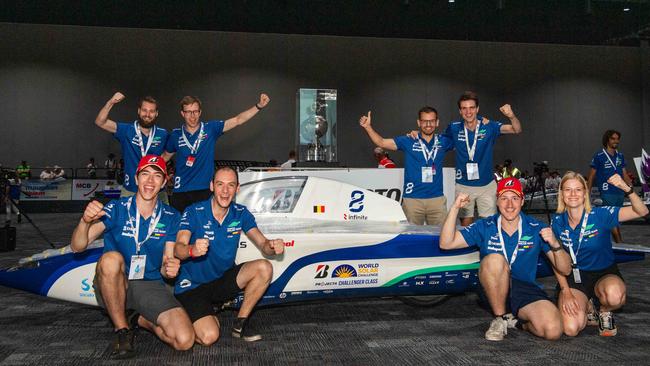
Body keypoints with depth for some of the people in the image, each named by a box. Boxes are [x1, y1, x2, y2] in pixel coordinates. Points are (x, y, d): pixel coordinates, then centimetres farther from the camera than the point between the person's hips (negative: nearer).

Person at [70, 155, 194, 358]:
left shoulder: (171, 217, 2)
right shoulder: (116, 209, -5)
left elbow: (166, 266, 1)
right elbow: (77, 247, -14)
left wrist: (169, 268, -25)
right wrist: (85, 221, -36)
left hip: (150, 286, 1)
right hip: (113, 286, -1)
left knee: (184, 340, -22)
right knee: (112, 258, -37)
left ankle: (140, 320, 9)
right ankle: (122, 330, -15)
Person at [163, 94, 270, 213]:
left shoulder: (210, 128, 0)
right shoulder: (176, 135, 4)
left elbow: (238, 120, -8)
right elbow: (166, 156, 20)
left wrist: (259, 106, -18)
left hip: (204, 190, -1)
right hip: (180, 191, 2)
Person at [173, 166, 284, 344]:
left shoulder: (241, 214, -2)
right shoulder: (193, 213, -14)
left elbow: (263, 244, -7)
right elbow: (178, 249, -27)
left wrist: (273, 247, -33)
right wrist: (192, 250, -51)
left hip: (223, 281, 4)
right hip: (192, 286, -4)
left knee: (264, 268, -21)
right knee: (209, 336, -26)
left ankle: (240, 323, -5)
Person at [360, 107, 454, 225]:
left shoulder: (443, 141, 6)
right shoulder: (408, 141, -1)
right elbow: (381, 142, -5)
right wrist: (368, 127, -17)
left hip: (437, 199, 2)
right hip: (412, 199, -1)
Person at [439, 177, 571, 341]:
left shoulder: (536, 229, -2)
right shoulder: (485, 227, -2)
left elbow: (565, 270, -2)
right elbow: (446, 243, -11)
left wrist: (555, 244, -23)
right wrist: (455, 208, -21)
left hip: (526, 292, 0)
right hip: (494, 291, 0)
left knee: (553, 330, -27)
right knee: (494, 259, -32)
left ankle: (524, 322, 9)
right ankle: (501, 319, -13)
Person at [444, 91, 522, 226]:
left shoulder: (489, 127, -10)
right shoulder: (454, 128, -6)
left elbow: (517, 129, -21)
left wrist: (511, 116, -40)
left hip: (487, 185, -1)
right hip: (463, 186, 1)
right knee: (465, 225, 11)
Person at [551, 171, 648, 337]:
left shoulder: (600, 215, -13)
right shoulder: (557, 222, -5)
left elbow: (641, 211, -22)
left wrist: (626, 188, -39)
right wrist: (565, 291, -10)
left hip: (605, 274, -1)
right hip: (574, 278, 1)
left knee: (614, 295, -39)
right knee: (570, 328, -23)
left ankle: (604, 311, -1)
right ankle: (587, 308, 13)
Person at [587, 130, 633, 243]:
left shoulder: (620, 156, 12)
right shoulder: (599, 156, -4)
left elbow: (625, 175, 14)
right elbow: (591, 176, -1)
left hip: (620, 193, 6)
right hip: (607, 193, -6)